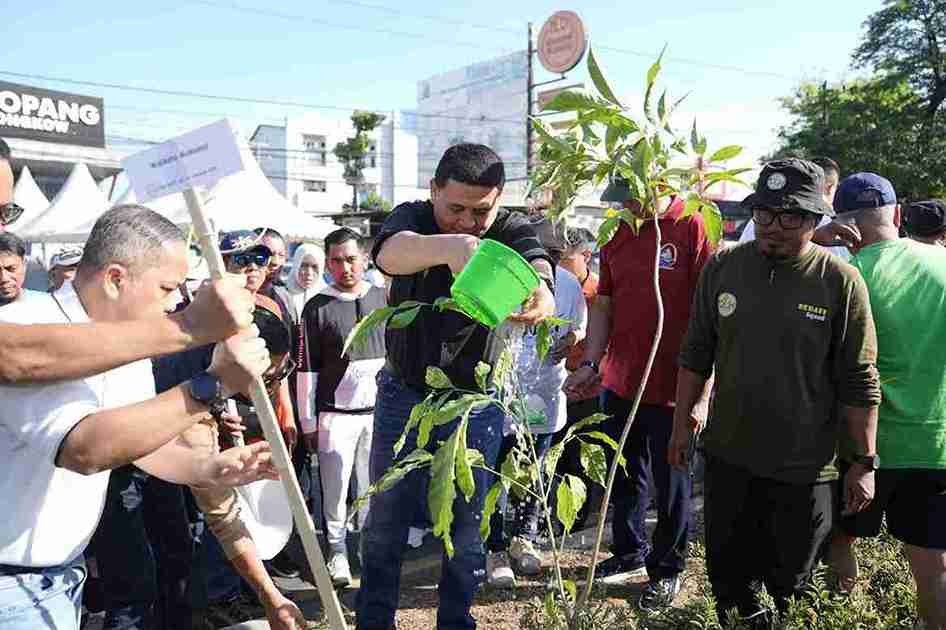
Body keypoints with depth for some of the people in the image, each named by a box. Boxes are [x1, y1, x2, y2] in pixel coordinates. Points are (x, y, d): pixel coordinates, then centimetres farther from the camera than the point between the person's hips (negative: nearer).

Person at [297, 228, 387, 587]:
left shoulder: (382, 299, 6)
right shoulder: (317, 308, -1)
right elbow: (307, 369, 0)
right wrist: (307, 422, -1)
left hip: (379, 410, 2)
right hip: (335, 414, -2)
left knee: (373, 483, 8)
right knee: (336, 486, 3)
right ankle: (337, 548, 18)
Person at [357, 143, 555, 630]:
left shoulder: (513, 231, -12)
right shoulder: (413, 217, -12)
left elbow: (539, 275, -34)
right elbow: (390, 255, -37)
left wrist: (538, 298, -60)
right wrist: (451, 246, -59)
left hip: (474, 401, 0)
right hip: (403, 394, 1)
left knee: (466, 527, 8)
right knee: (385, 522, 10)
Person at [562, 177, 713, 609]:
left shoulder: (693, 227, -13)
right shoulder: (617, 233, 6)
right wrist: (590, 363, 3)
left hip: (672, 389, -6)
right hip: (619, 383, 6)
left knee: (670, 484, 11)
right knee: (625, 475, 20)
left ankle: (666, 568, 30)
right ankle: (630, 550, 40)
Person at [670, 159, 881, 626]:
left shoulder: (840, 281, -10)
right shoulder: (722, 266, -2)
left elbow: (859, 383, -7)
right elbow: (696, 354, 6)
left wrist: (865, 463, -5)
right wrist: (682, 424, 8)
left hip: (804, 469, -3)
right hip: (727, 456, 3)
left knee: (790, 585, 12)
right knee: (726, 575, 17)